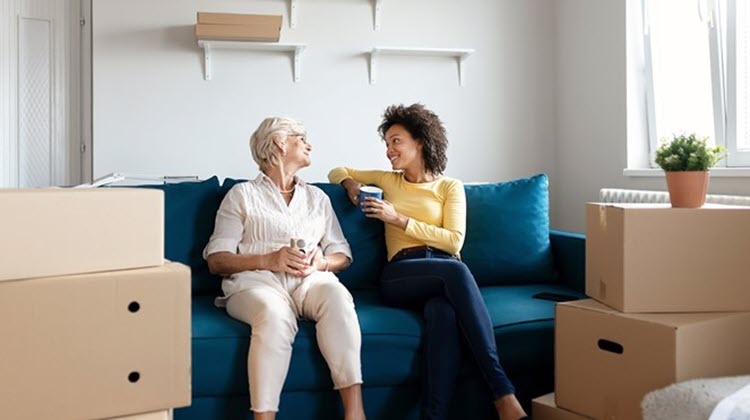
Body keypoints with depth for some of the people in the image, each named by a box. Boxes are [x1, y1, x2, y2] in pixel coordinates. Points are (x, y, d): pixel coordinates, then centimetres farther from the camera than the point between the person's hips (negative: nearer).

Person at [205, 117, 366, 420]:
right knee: (275, 314, -38)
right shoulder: (242, 194, 15)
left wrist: (321, 263, -4)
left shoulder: (318, 198, 27)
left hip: (311, 281, 3)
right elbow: (216, 261, 5)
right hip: (257, 281, -2)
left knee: (337, 296, -33)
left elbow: (342, 255, 21)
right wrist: (269, 260, -11)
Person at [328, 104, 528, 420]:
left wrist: (398, 219, -4)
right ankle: (502, 389, -44)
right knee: (456, 271, -37)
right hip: (400, 275, 0)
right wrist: (350, 183, 12)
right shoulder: (389, 180, 24)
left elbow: (454, 241, 1)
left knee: (443, 313, -40)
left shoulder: (450, 187, 16)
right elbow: (338, 172, 37)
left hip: (445, 271, 0)